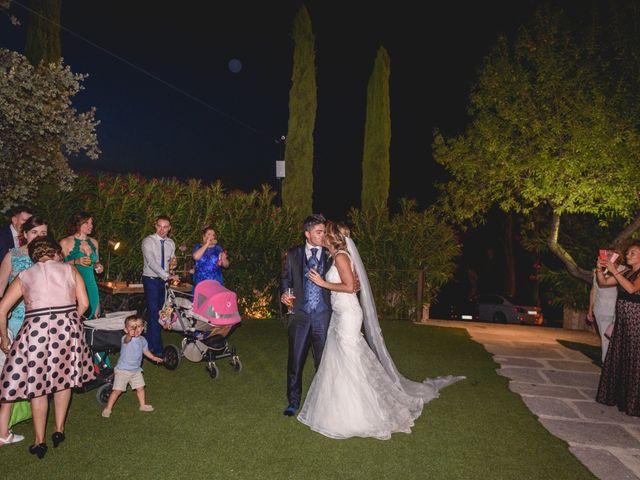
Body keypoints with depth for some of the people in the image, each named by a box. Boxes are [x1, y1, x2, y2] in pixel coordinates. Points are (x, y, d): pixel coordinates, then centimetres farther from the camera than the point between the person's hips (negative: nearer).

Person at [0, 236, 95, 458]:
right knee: (63, 378, 20)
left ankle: (39, 441, 19)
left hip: (36, 329, 0)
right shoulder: (70, 270, 11)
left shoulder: (24, 276, 12)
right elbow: (84, 304, 3)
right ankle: (59, 429, 25)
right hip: (68, 328, 1)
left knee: (37, 384, 13)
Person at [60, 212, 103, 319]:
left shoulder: (94, 242, 13)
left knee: (94, 317, 4)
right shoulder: (65, 243, -3)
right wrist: (76, 262, -20)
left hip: (91, 285, 5)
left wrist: (98, 266, 4)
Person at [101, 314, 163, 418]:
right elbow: (126, 340, -49)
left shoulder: (142, 340, 0)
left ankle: (143, 405, 33)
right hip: (122, 370, -6)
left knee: (140, 388, 14)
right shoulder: (125, 338, -21)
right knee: (117, 390, -1)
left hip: (136, 370, 6)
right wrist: (130, 335, -71)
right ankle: (108, 409, 16)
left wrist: (154, 358, 26)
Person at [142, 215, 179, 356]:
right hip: (151, 280, -6)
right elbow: (151, 262, -23)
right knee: (154, 313, -9)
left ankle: (150, 344, 21)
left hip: (164, 280, 6)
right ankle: (157, 349, -5)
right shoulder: (148, 241, -11)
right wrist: (168, 276, -31)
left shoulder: (171, 243, 8)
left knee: (159, 313, 9)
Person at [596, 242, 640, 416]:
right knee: (617, 357, 13)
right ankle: (615, 395, 25)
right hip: (621, 320, 7)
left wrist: (613, 271, -24)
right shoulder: (626, 272, 12)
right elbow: (603, 283, 11)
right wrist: (600, 269, -5)